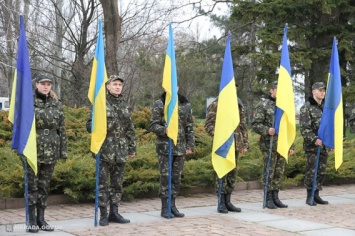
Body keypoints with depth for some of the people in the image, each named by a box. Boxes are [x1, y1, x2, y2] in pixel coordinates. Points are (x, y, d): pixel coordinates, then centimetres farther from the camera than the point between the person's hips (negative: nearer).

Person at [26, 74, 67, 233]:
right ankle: (32, 219, 8)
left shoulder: (56, 104, 8)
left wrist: (63, 149, 5)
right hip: (33, 150, -3)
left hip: (51, 151, 4)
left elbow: (62, 129, 9)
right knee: (32, 185, 1)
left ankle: (41, 218, 17)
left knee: (44, 185, 9)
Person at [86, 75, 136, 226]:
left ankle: (114, 212, 18)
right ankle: (103, 215, 6)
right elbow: (90, 125, -4)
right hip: (105, 150, -5)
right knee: (103, 183, -1)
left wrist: (132, 148, 14)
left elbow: (130, 130, 16)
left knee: (117, 183, 10)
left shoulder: (125, 106, 13)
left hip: (121, 151, 5)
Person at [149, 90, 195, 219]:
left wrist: (190, 145, 7)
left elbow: (190, 128, 13)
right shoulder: (159, 104, -1)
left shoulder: (186, 105, 10)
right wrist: (164, 130, -23)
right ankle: (165, 208, 4)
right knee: (165, 177, -3)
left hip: (180, 147, 4)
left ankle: (172, 205, 18)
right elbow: (153, 125, -4)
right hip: (165, 147, -4)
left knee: (177, 177, 8)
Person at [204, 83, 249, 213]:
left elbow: (243, 126, 18)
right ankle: (221, 203, 2)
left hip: (236, 145, 6)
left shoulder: (239, 105, 15)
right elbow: (208, 125, -7)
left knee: (232, 174, 8)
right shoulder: (216, 105, -3)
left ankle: (228, 201, 17)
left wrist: (245, 144, 13)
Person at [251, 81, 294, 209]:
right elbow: (255, 124, -8)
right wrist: (267, 130, -25)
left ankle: (275, 197, 17)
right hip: (269, 145, -6)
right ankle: (268, 199, 7)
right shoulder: (263, 105, -3)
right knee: (268, 172, -1)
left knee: (279, 172, 8)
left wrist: (291, 145, 16)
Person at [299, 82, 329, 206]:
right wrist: (314, 139, -20)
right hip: (311, 146, -6)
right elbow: (304, 128, -12)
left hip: (324, 146, 6)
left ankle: (316, 195, 18)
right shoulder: (306, 107, -6)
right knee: (311, 171, -4)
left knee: (322, 171, 8)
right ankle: (309, 197, 5)